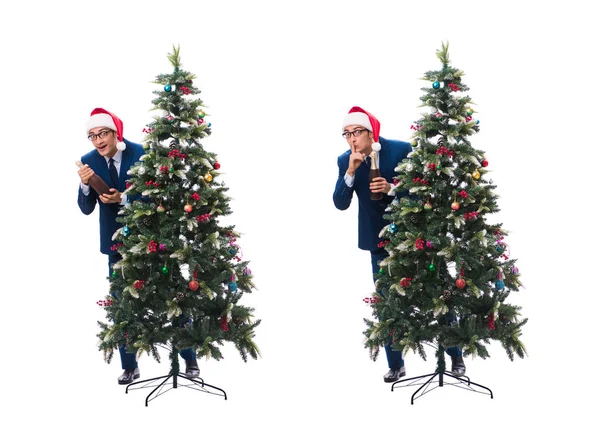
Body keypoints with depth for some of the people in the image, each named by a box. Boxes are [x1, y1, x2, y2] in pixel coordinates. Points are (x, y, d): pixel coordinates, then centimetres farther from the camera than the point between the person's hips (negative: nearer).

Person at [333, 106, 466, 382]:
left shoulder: (401, 150, -12)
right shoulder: (345, 161, -3)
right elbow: (340, 204, -10)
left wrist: (392, 188, -25)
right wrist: (351, 171, -23)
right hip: (379, 239, 3)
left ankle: (455, 356, 20)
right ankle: (396, 365, 19)